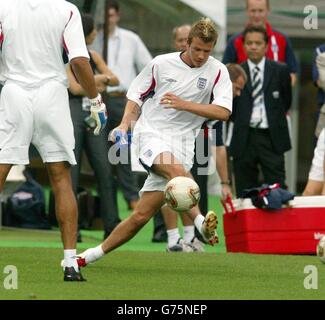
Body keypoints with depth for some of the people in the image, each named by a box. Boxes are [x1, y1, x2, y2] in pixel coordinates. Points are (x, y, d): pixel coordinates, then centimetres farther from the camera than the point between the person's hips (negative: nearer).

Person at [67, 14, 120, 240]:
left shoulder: (93, 56, 15)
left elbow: (115, 79, 12)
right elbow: (75, 87, -12)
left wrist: (102, 78, -7)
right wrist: (97, 85, -1)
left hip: (93, 114, 6)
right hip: (72, 111, -6)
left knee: (104, 170, 1)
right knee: (71, 171, -3)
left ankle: (111, 225, 3)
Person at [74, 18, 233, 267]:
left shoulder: (218, 72, 1)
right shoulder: (161, 64, 2)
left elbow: (223, 112, -11)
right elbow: (137, 96, 15)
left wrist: (184, 104, -21)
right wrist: (125, 125, -1)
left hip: (182, 141, 1)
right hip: (150, 133, -1)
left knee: (143, 214, -4)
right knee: (176, 169, -37)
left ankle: (93, 255, 8)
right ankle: (200, 221, -52)